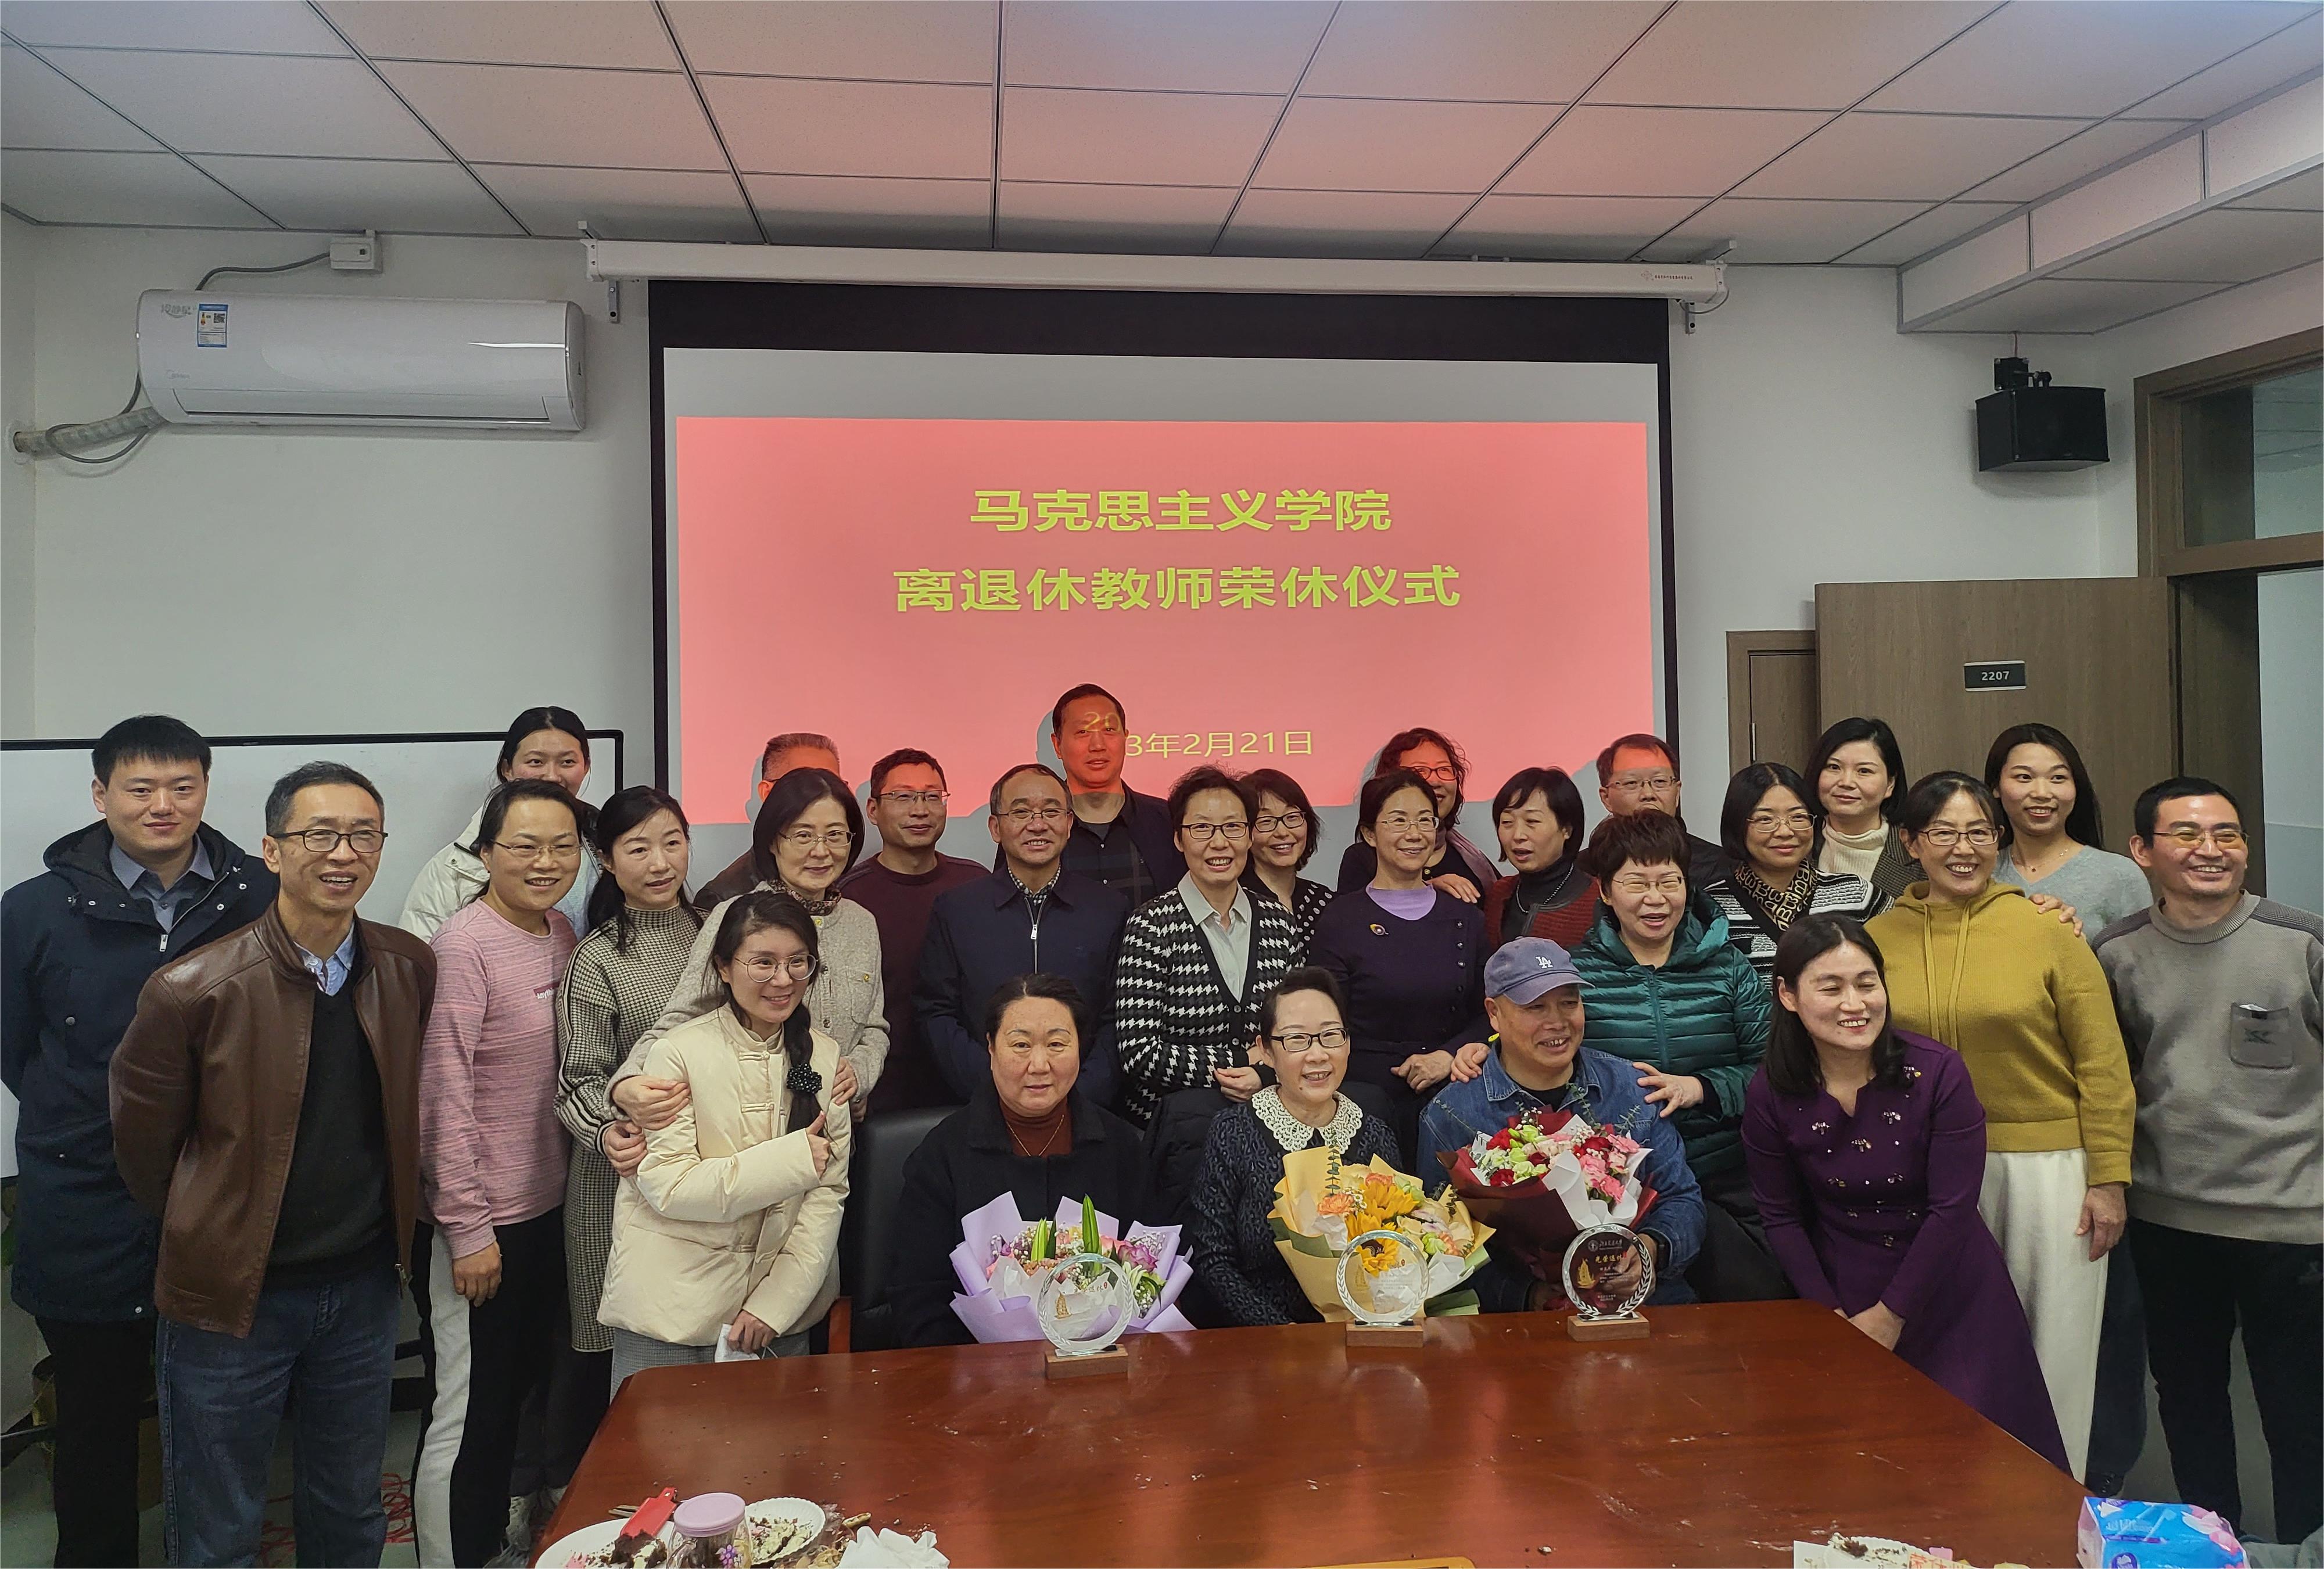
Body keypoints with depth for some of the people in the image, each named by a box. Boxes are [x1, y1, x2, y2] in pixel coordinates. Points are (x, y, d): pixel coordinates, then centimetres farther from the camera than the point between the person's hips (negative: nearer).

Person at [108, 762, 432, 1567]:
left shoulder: (410, 969, -6)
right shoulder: (191, 991, -18)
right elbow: (143, 1145, -5)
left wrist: (389, 1226, 9)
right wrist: (211, 1236, 6)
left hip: (364, 1287, 3)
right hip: (232, 1291, -3)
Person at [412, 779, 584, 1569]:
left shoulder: (561, 934, 5)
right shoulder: (463, 947, -18)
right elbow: (443, 1099, -19)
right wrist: (467, 1229, -17)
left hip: (547, 1207, 8)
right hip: (477, 1220, -8)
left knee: (526, 1388, 21)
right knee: (468, 1412, 3)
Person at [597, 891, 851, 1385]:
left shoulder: (826, 1058, 1)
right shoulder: (678, 1053, -11)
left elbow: (829, 1192, -1)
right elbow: (666, 1186, -17)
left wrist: (777, 1303, -10)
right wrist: (792, 1160, -20)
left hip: (780, 1303, 4)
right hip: (670, 1306, -3)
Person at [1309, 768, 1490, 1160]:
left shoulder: (1466, 917, 11)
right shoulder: (1341, 919, 0)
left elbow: (1486, 1015, 12)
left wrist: (1448, 1056, -7)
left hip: (1451, 1102, 3)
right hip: (1372, 1102, -3)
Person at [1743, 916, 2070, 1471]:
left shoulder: (1938, 1071, -18)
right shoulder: (1770, 1095, -12)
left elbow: (1953, 1208, -16)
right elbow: (1781, 1217, -1)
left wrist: (1891, 1314, -12)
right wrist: (1829, 1314, -6)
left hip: (1947, 1292, -1)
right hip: (1845, 1292, 1)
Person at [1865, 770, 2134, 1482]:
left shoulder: (2046, 930, -5)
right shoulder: (1878, 938, 1)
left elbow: (2102, 1063, -2)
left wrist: (2108, 1178, -4)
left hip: (2045, 1166, -2)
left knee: (2053, 1348, 7)